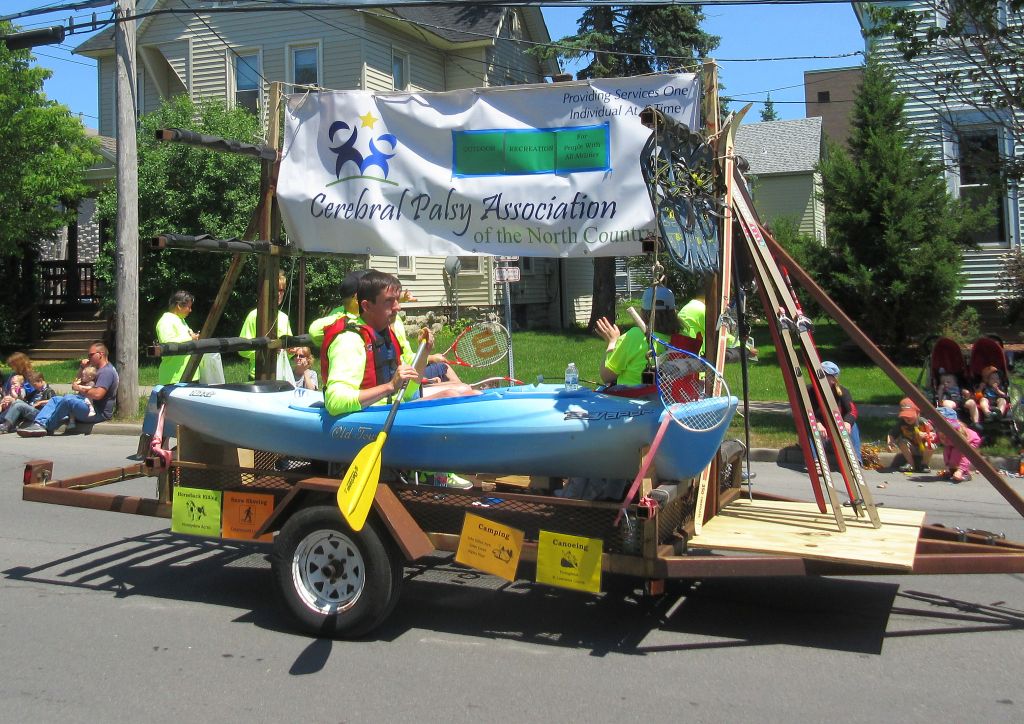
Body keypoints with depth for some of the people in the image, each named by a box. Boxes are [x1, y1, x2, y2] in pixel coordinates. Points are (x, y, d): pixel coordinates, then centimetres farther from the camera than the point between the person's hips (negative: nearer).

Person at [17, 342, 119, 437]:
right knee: (55, 399, 10)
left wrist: (80, 388, -12)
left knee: (68, 400, -32)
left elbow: (97, 394, -28)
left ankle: (47, 427, -17)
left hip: (99, 412, -11)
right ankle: (40, 424, -13)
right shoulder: (101, 370, 21)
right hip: (92, 405, 11)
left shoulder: (107, 371, -14)